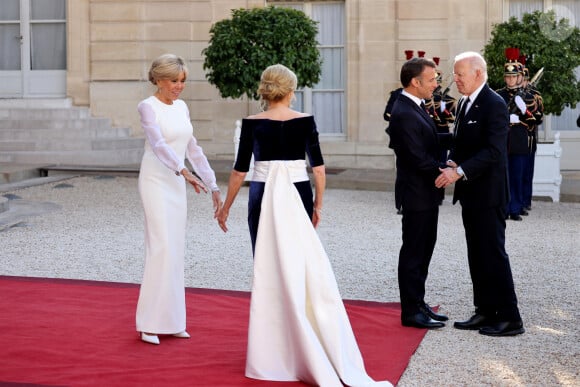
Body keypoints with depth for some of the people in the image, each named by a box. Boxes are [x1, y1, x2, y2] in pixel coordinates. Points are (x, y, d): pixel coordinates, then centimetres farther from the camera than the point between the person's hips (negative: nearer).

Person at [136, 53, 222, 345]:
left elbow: (193, 149, 14)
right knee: (162, 249, -13)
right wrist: (183, 170, -42)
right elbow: (158, 144, -27)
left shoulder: (181, 107, 11)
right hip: (155, 182, -7)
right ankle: (149, 323, -7)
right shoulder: (148, 107, -11)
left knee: (175, 252, 8)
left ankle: (170, 321, 15)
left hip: (176, 184, 7)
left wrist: (212, 185, 11)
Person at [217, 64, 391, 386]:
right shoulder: (305, 121, -2)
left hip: (264, 198, -1)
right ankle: (303, 343, 18)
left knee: (269, 269, 8)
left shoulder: (253, 124, -5)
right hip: (299, 196, 1)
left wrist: (226, 207, 7)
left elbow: (240, 170, -3)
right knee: (300, 266, 12)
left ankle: (274, 343, 12)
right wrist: (318, 204, 8)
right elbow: (318, 167, -1)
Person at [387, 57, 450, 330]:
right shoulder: (404, 113, -21)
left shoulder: (415, 108, 11)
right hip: (417, 194, -10)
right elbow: (419, 159, -23)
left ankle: (418, 304, 26)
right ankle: (411, 311, 8)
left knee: (422, 251, 16)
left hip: (425, 193, 10)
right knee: (414, 252, -1)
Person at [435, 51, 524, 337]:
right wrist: (452, 163, -3)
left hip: (488, 194, -9)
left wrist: (460, 171, -26)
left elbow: (493, 151, -22)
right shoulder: (464, 103, 14)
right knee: (477, 256, 13)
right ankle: (485, 311, 21)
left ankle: (510, 318, 2)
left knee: (493, 254, -5)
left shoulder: (494, 105, -15)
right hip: (470, 193, 9)